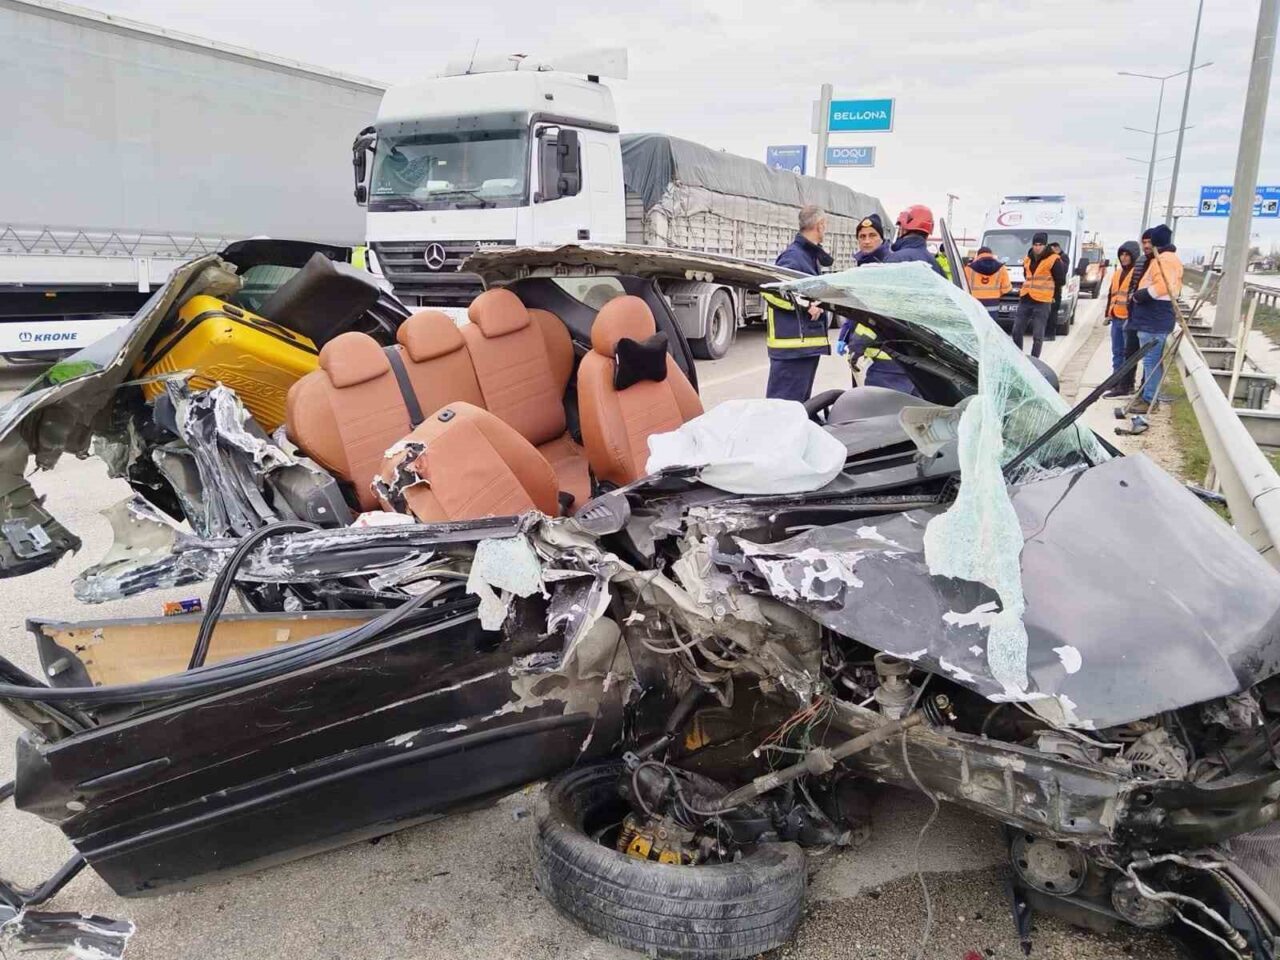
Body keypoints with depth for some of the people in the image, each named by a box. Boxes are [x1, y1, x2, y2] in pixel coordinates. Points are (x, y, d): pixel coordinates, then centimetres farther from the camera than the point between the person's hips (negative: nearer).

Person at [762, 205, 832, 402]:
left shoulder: (811, 255, 18)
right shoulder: (793, 256, -13)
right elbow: (769, 289, -22)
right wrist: (804, 305, -23)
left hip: (809, 343, 10)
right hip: (792, 344, -10)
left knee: (800, 403, 16)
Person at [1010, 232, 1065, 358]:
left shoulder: (1053, 260, -7)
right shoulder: (1027, 259, 12)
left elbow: (1061, 280, -3)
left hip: (1042, 302, -6)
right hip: (1025, 300, 6)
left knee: (1038, 336, -4)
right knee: (1017, 331, 9)